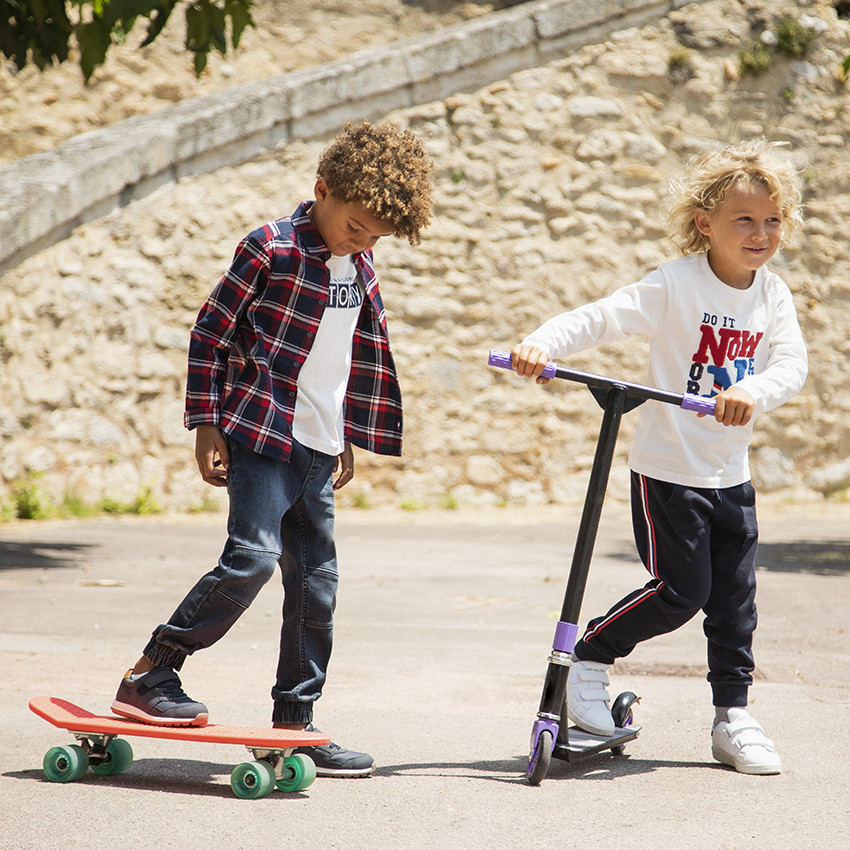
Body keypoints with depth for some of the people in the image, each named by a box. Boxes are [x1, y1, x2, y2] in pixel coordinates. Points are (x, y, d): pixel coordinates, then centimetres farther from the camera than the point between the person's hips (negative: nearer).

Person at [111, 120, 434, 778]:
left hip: (318, 452, 7)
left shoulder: (360, 269, 12)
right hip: (260, 436, -7)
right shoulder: (271, 249, -9)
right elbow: (211, 331, -6)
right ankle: (149, 675, -5)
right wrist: (207, 423, -9)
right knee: (253, 556, -18)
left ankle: (294, 722, 13)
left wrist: (348, 440, 22)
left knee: (316, 579, 6)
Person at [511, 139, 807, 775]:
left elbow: (793, 363, -12)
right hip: (668, 471, -5)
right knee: (680, 591, -7)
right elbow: (602, 317, -22)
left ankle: (733, 717, 20)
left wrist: (754, 392, -34)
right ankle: (588, 661, 14)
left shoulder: (774, 296, 1)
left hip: (732, 477, 5)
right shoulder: (675, 285, -14)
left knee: (734, 601, 8)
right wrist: (544, 343, -40)